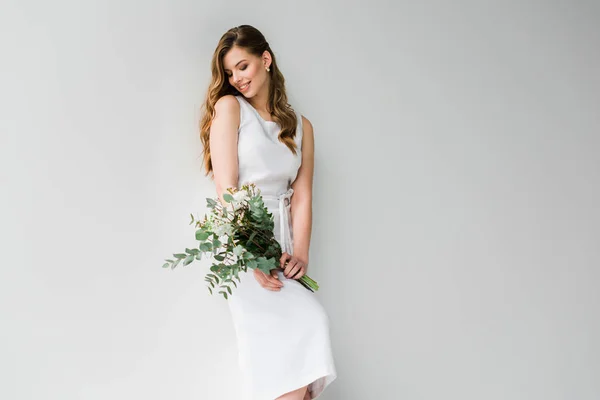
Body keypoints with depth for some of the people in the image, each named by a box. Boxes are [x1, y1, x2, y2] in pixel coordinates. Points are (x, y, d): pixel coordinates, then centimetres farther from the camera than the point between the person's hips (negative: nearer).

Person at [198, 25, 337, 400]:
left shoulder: (301, 126, 17)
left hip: (282, 242, 4)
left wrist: (300, 254, -9)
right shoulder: (229, 107, 5)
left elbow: (302, 196, 7)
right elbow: (226, 187, -5)